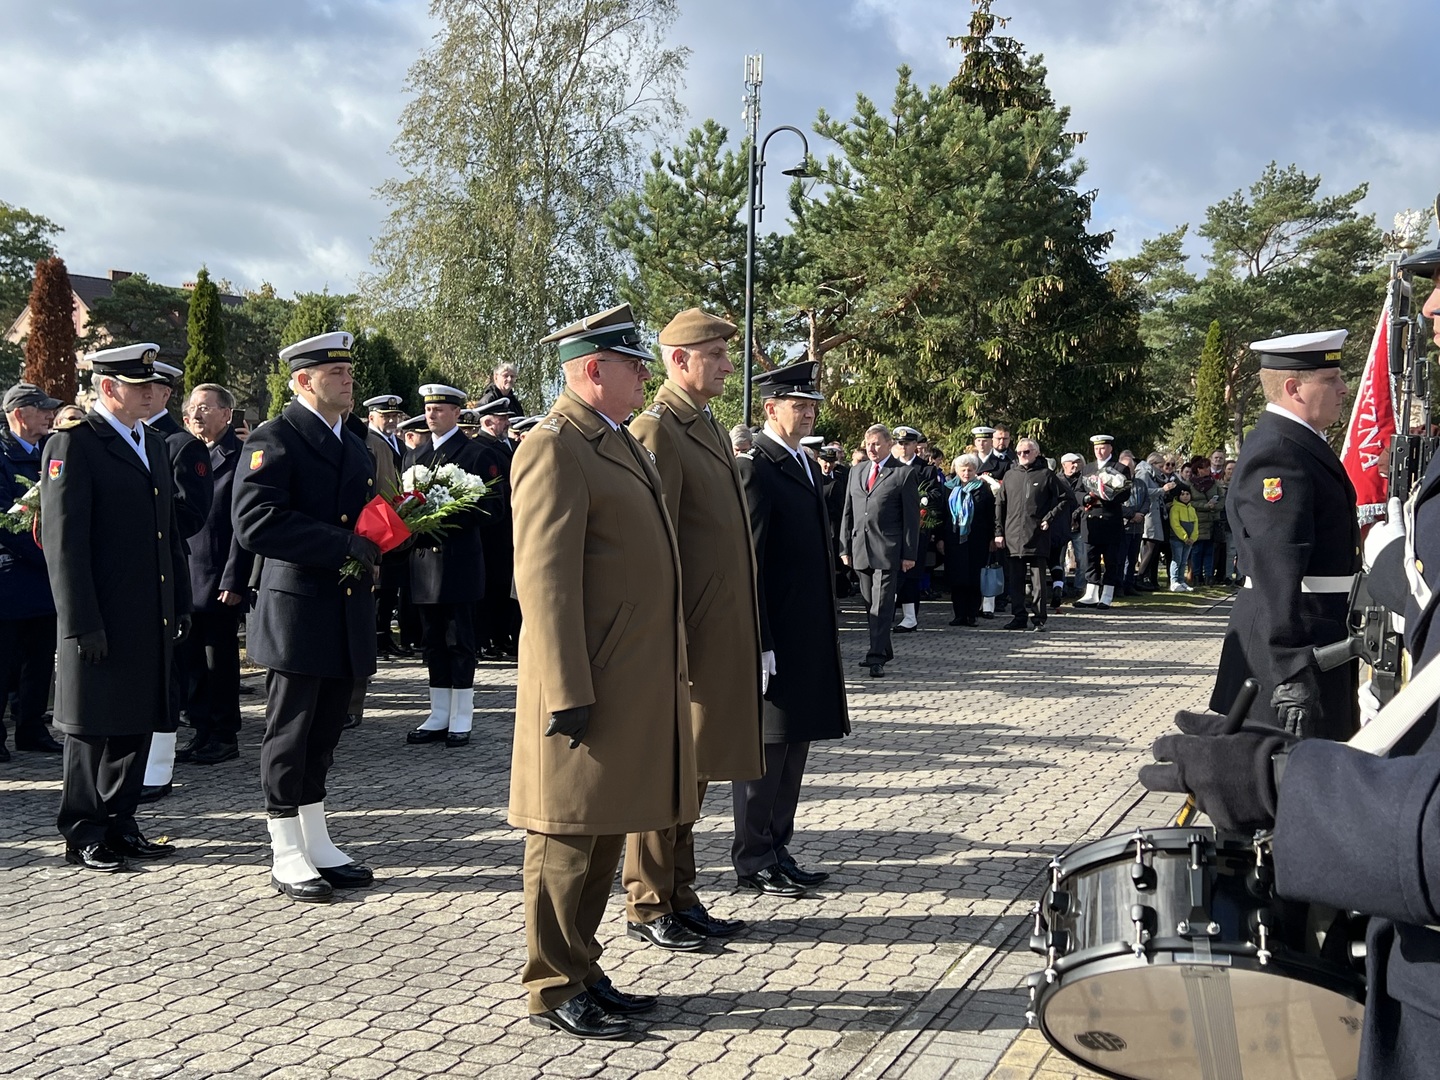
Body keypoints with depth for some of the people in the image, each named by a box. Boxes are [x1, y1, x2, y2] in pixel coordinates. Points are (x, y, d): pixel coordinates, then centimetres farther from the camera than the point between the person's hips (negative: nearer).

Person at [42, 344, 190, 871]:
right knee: (92, 726, 3)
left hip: (152, 619, 7)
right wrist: (83, 622, -18)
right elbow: (64, 541, -14)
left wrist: (181, 604, 16)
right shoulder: (72, 444, -9)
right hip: (101, 620, -7)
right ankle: (83, 834, 15)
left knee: (137, 723, 13)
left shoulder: (155, 444, 15)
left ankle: (120, 824, 25)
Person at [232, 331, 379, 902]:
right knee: (289, 735, 2)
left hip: (346, 615, 7)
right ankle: (286, 857, 12)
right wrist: (342, 544, -22)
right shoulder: (274, 440, -9)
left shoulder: (355, 448, 17)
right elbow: (255, 523, -21)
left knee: (323, 736, 15)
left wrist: (373, 547, 4)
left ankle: (318, 845, 25)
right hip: (297, 614, -7)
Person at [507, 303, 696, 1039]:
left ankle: (583, 970, 28)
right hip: (590, 687, -9)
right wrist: (568, 694, -22)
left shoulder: (619, 442, 17)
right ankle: (554, 990, 15)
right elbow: (544, 578, -19)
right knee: (568, 838, 2)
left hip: (635, 683, 9)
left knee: (606, 831, 16)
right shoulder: (554, 448, -14)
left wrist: (667, 672, 20)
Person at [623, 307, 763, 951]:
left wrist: (744, 641, 18)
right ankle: (647, 908, 14)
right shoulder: (656, 431, -13)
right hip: (681, 636, -9)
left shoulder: (711, 429, 17)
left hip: (720, 637, 9)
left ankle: (680, 896, 27)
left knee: (694, 772, 16)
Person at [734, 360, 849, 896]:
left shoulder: (801, 463, 15)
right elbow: (749, 561, -17)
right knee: (766, 747, 1)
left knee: (793, 742, 15)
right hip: (775, 634, -9)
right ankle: (752, 861, 13)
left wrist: (827, 627, 16)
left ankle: (777, 848, 26)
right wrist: (759, 643, -20)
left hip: (809, 636, 9)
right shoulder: (755, 467, -13)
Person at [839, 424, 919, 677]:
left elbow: (912, 517, -3)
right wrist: (845, 547, 9)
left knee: (882, 605, -8)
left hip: (888, 550, -6)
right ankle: (882, 650, 23)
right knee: (870, 605, 11)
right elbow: (847, 513, 16)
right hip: (860, 550, 6)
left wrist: (909, 554, -8)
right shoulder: (856, 473, 15)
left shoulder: (904, 474, -1)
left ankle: (876, 657, -9)